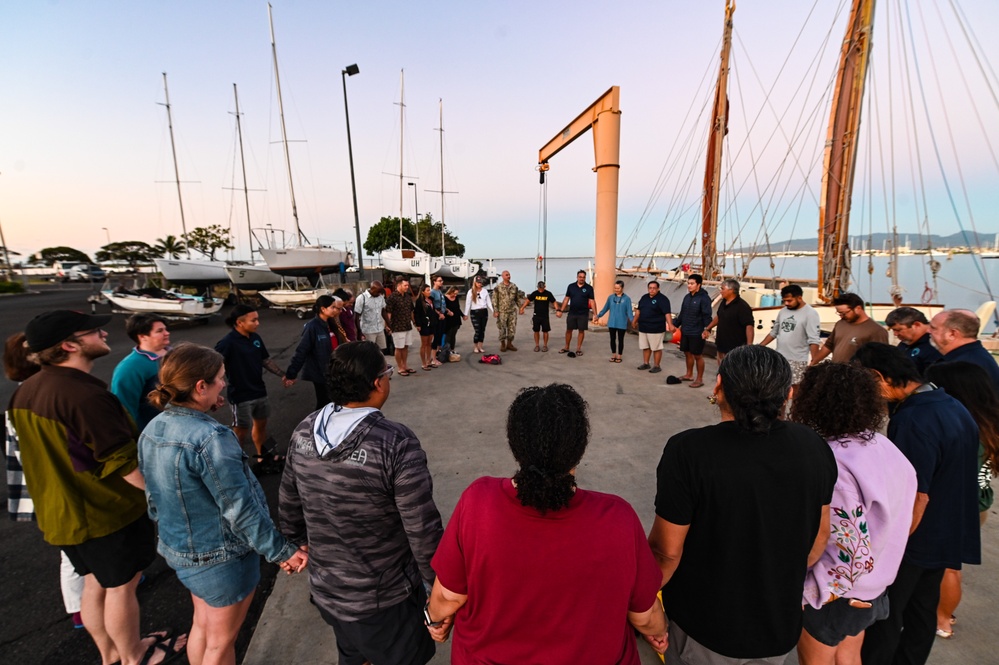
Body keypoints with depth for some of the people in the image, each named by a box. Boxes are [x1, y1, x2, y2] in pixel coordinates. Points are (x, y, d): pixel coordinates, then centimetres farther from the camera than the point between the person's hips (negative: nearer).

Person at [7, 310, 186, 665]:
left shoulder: (25, 392, -1)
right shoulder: (85, 394, -29)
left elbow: (51, 454, 11)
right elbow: (125, 463, -26)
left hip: (62, 512, 8)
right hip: (109, 512, -8)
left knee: (95, 583, 24)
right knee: (121, 587, 13)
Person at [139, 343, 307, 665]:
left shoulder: (152, 430, -4)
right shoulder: (210, 438, -31)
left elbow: (155, 496, 8)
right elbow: (240, 509, -27)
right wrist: (282, 551, -19)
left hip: (179, 549, 8)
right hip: (222, 556, -8)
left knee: (202, 625, 28)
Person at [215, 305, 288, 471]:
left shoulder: (255, 338, 1)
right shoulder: (228, 343, -20)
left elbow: (266, 360, 11)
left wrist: (282, 375, 5)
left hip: (259, 391, 7)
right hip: (241, 396, -7)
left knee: (260, 423, 21)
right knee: (241, 432, 4)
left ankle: (263, 457, 40)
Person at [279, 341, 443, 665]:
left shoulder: (303, 433, -10)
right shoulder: (396, 444, -29)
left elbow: (289, 507, 4)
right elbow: (423, 531, -24)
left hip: (324, 590, 6)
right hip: (383, 601, -5)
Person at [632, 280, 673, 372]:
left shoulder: (662, 299, -12)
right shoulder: (644, 297, 10)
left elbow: (667, 313, -21)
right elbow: (639, 310, 20)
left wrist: (670, 325, -32)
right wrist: (635, 321, 25)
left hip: (656, 329, -7)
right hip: (643, 328, 7)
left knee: (656, 348, 1)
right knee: (645, 347, 15)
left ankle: (656, 366, 10)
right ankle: (646, 363, 28)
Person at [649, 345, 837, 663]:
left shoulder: (689, 449, -29)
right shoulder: (814, 446, -12)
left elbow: (667, 550, -21)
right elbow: (820, 535, 1)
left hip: (705, 624, -4)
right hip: (780, 622, 4)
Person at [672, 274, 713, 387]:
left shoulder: (704, 298, -13)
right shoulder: (687, 297, 9)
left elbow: (707, 316, -17)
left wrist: (707, 330, -24)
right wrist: (675, 324, 13)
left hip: (697, 333, -7)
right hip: (685, 331, 7)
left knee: (698, 356, 2)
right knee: (687, 353, 17)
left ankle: (700, 379, 13)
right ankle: (689, 375, 32)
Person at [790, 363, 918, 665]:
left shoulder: (830, 465, -33)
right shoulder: (883, 446, -8)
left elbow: (853, 553, -30)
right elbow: (892, 520, 4)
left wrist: (806, 593, -18)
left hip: (837, 590, -6)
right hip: (873, 583, 7)